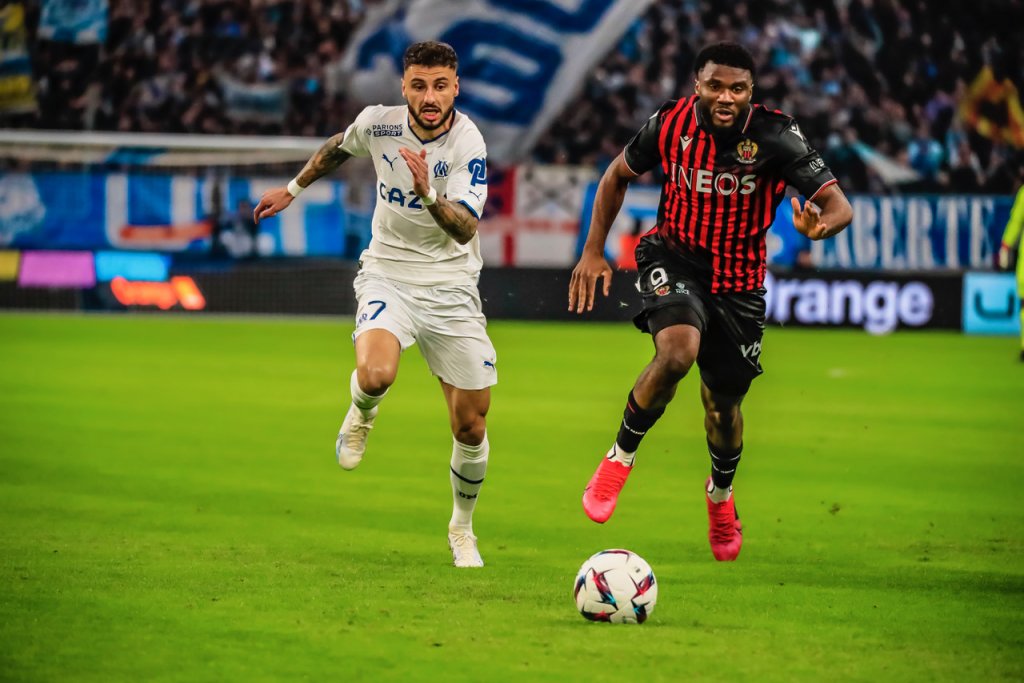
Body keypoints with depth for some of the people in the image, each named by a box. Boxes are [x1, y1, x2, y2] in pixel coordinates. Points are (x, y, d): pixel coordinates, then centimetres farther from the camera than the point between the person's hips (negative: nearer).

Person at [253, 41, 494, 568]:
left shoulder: (469, 144, -18)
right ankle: (362, 414, 7)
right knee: (375, 374, -31)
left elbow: (465, 229, -29)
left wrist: (429, 193, -47)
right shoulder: (378, 122, -9)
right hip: (388, 275, 1)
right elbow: (338, 148, 17)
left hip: (450, 288, -1)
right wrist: (293, 189, 28)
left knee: (471, 427, 1)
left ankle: (462, 529, 28)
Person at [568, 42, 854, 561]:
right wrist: (593, 251, 0)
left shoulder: (775, 137, -20)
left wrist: (820, 225, -46)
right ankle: (620, 457, -7)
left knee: (723, 403, 10)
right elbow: (617, 176, 5)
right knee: (678, 351, -32)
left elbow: (839, 206, -22)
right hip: (674, 257, -1)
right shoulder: (669, 123, -14)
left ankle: (721, 491, 45)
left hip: (738, 279, 1)